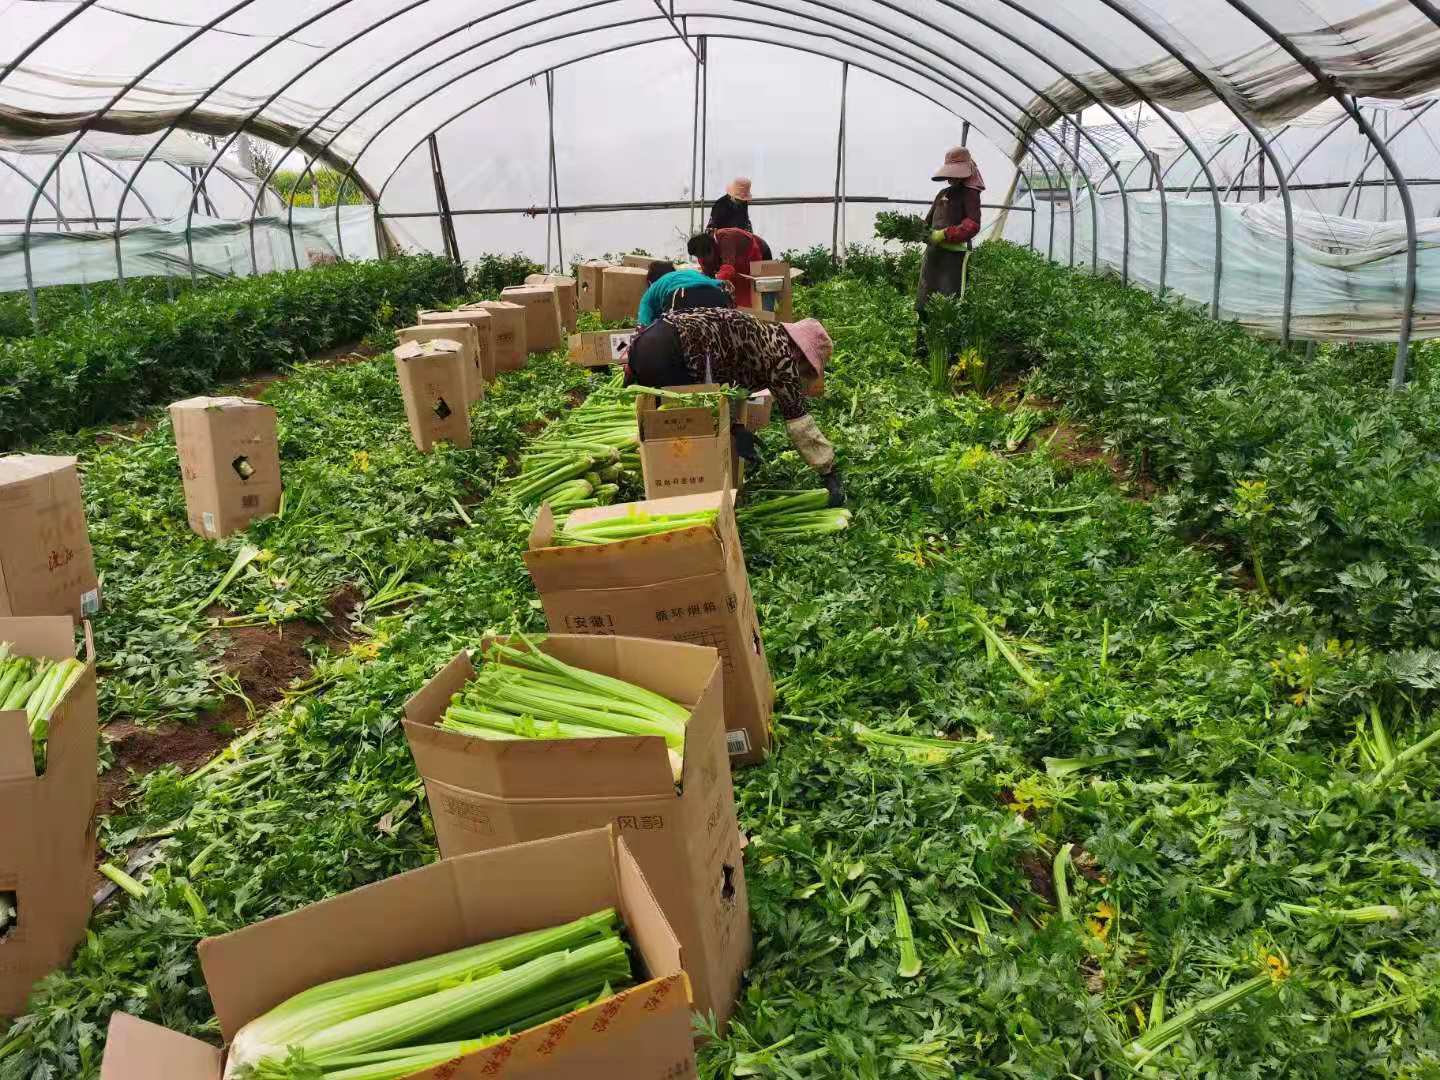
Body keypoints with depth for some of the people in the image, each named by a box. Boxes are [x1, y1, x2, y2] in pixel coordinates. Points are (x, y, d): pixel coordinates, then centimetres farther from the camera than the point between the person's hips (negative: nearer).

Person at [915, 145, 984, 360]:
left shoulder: (970, 194, -3)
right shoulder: (943, 194, 20)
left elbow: (972, 225, -15)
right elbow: (928, 221, 24)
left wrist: (944, 234, -22)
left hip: (955, 254, -8)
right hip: (933, 253, 8)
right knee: (924, 302, 11)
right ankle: (922, 349, 20)